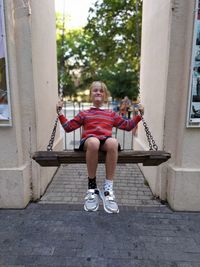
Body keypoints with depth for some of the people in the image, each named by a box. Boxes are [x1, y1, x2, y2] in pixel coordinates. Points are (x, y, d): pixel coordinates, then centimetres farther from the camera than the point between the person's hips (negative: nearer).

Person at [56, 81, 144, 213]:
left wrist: (139, 115, 23)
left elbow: (128, 125, 31)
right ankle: (92, 187, -23)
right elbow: (68, 127, 24)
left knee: (113, 142, -38)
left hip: (106, 140, 1)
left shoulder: (112, 114, 30)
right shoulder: (83, 114, 28)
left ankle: (108, 188, -28)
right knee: (93, 142, -40)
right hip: (88, 141, 0)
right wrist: (60, 113, 17)